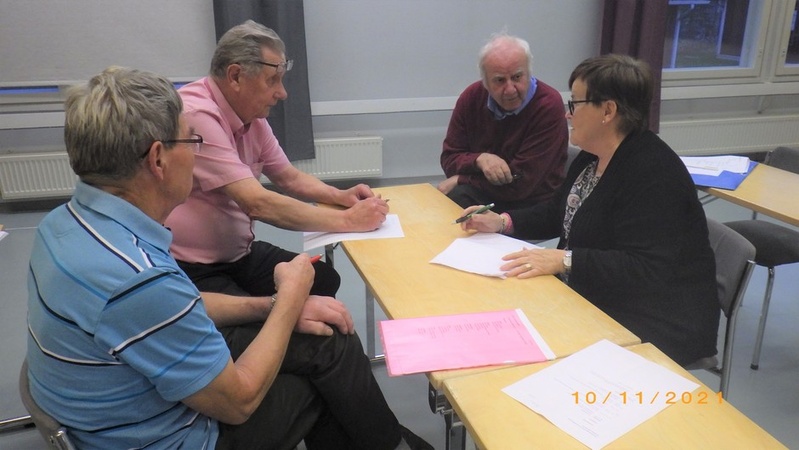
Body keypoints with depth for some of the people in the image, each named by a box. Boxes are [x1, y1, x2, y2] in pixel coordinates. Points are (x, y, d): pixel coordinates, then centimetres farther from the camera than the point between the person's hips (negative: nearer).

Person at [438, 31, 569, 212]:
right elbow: (450, 158, 0)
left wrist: (460, 180, -11)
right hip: (479, 196, 3)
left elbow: (520, 184, -21)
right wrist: (479, 159, -23)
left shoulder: (548, 106, -20)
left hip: (531, 207, -3)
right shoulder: (472, 97, -3)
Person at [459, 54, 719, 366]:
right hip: (596, 301, 9)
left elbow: (646, 270, -29)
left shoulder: (653, 173, -24)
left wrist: (563, 260, -33)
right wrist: (502, 222, 1)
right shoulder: (592, 156, 5)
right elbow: (558, 214, 15)